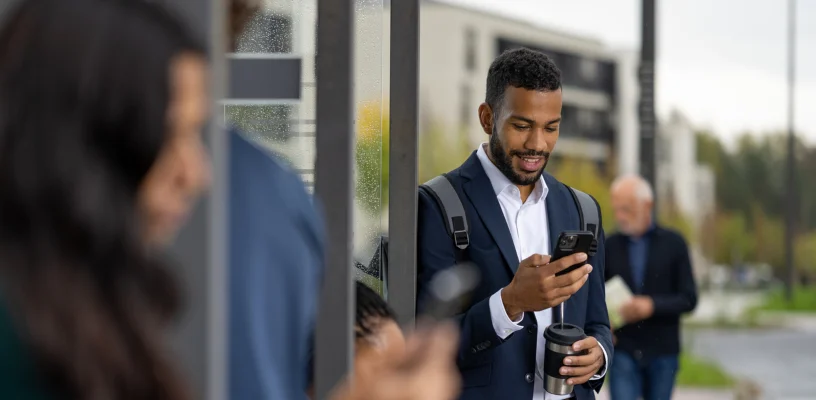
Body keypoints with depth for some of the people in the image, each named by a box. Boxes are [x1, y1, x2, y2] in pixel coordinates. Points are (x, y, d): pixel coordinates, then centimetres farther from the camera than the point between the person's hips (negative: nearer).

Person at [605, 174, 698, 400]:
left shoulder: (673, 243, 1)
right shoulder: (610, 246, 5)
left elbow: (689, 299, -3)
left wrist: (652, 305, -18)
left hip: (662, 351, 0)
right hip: (623, 353, 0)